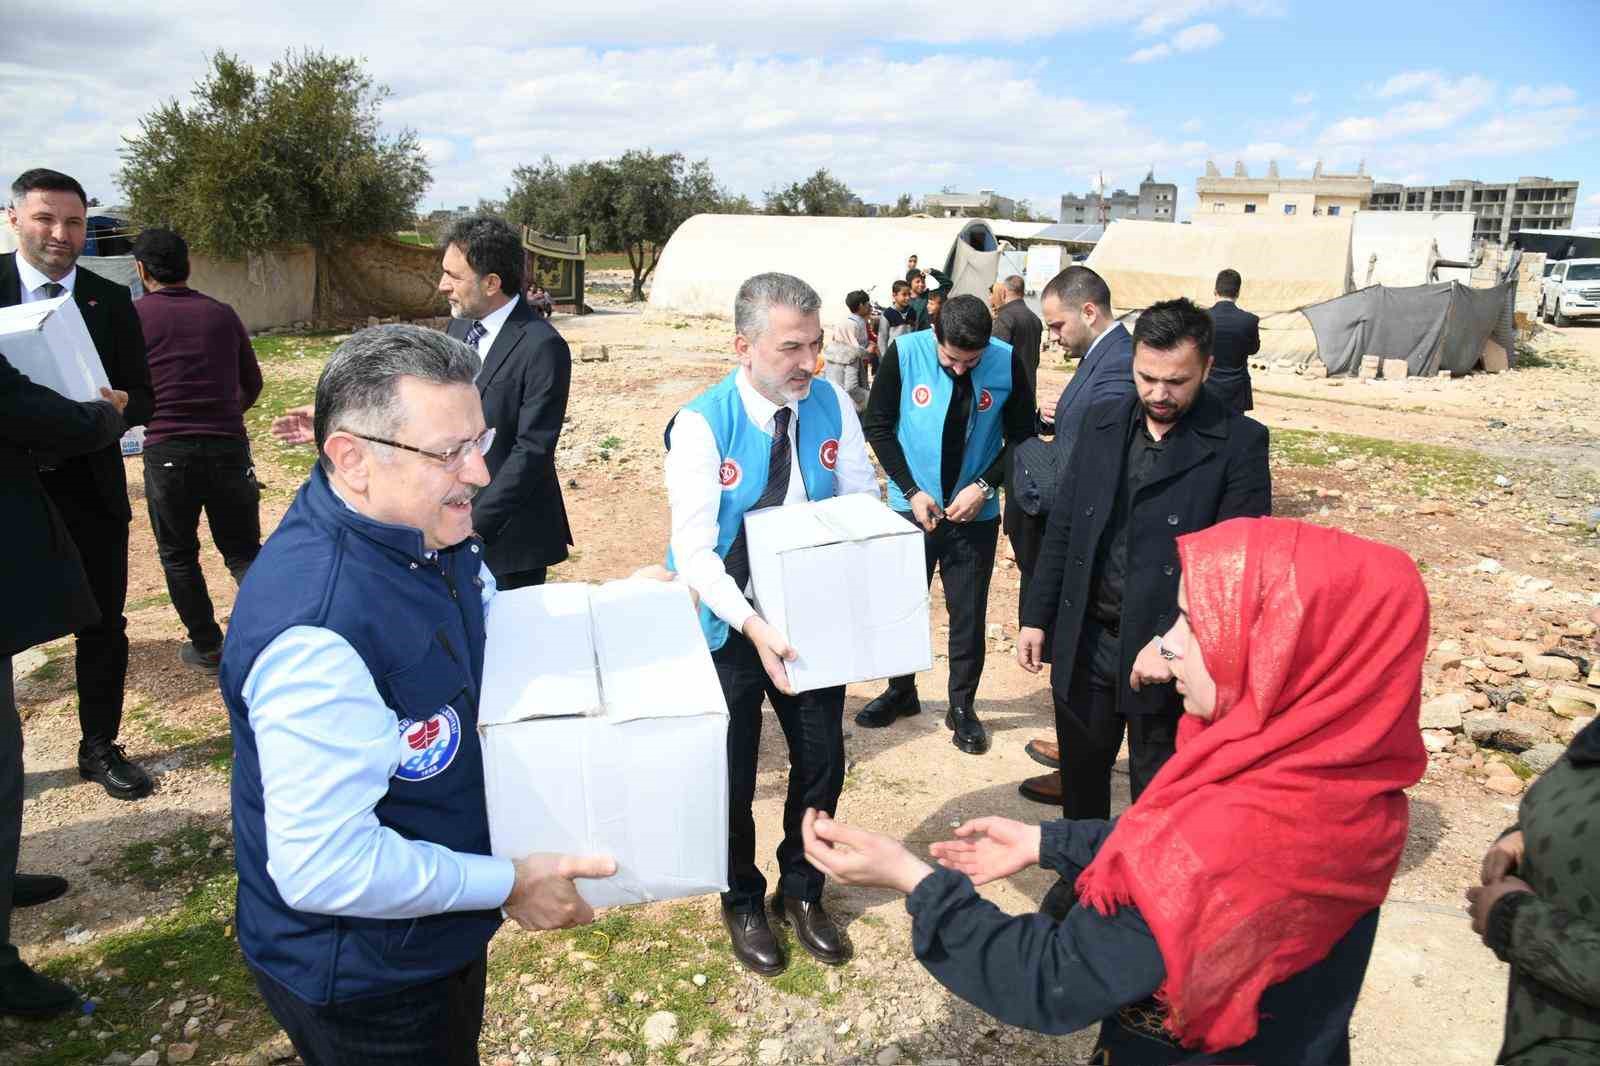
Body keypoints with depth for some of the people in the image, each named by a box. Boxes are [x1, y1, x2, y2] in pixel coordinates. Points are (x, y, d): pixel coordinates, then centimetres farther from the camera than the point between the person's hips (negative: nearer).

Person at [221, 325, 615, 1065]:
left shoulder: (420, 526, -9)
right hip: (361, 983, -8)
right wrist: (508, 884, -23)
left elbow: (486, 613, 12)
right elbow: (323, 868, -34)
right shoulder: (318, 633, -37)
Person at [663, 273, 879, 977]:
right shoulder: (702, 424, -19)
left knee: (822, 762, 14)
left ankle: (801, 891, 42)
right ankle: (742, 902, 41)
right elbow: (694, 550, -23)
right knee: (733, 775, 13)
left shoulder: (832, 406, -8)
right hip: (732, 628, -3)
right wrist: (755, 627, -36)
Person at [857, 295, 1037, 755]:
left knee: (969, 613, 9)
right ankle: (900, 692, 35)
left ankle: (962, 707, 27)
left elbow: (1021, 435, -2)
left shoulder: (1006, 362, -13)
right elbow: (877, 424, -6)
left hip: (975, 513, 0)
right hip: (913, 506, 0)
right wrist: (911, 490, -12)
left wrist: (985, 485, -15)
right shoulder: (904, 353, -15)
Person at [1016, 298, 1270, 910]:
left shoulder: (1238, 443, -9)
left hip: (1171, 652, -4)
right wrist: (1037, 617, 8)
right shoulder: (1102, 424, 4)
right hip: (1085, 640, 4)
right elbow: (1063, 528, 9)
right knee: (1080, 774, 20)